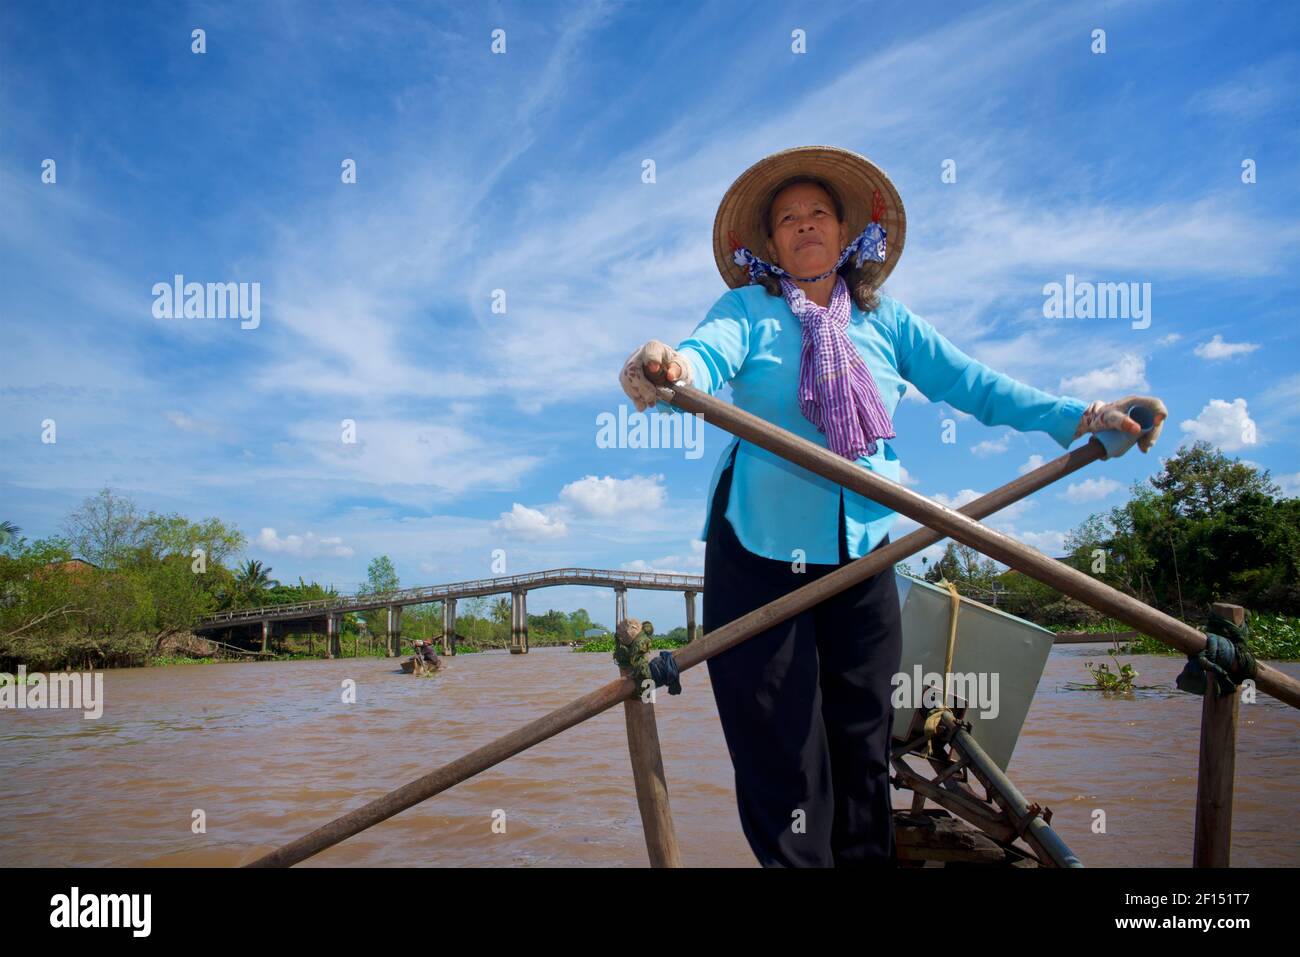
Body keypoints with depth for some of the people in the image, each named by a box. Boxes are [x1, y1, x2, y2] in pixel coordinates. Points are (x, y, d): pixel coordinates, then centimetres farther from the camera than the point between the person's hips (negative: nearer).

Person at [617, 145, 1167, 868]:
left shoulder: (885, 320, 9)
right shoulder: (750, 308, 0)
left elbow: (970, 382, 6)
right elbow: (710, 353, -20)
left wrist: (1079, 416, -2)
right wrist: (671, 369, -44)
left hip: (862, 554, 3)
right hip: (759, 549, -3)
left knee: (863, 748, 12)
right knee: (781, 759, 2)